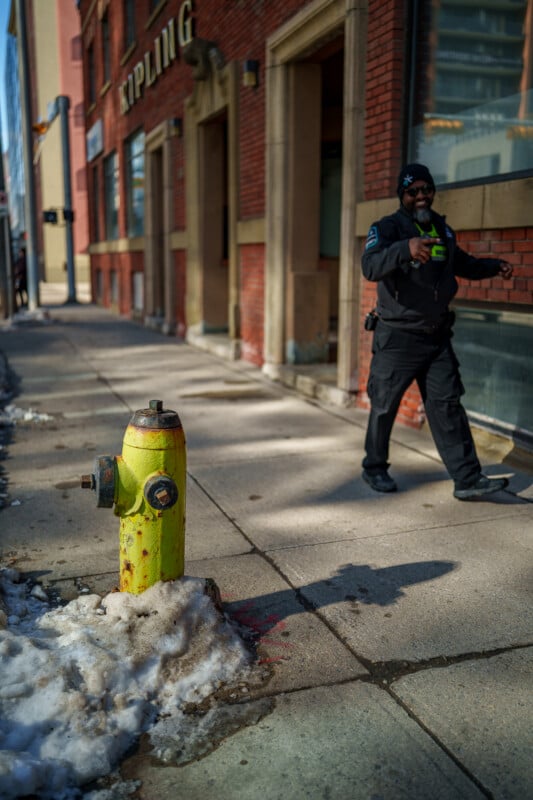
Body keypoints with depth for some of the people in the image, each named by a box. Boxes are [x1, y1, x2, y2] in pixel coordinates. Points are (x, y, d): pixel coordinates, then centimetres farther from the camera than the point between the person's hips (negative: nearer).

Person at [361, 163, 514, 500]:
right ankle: (375, 468, 26)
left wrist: (495, 265, 10)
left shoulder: (442, 229, 11)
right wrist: (406, 247, -48)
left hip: (437, 336, 5)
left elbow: (463, 264, 28)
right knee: (385, 406, 7)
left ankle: (468, 479, 2)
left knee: (447, 405, 1)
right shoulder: (388, 227, -10)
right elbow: (371, 266, -30)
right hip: (397, 337, -5)